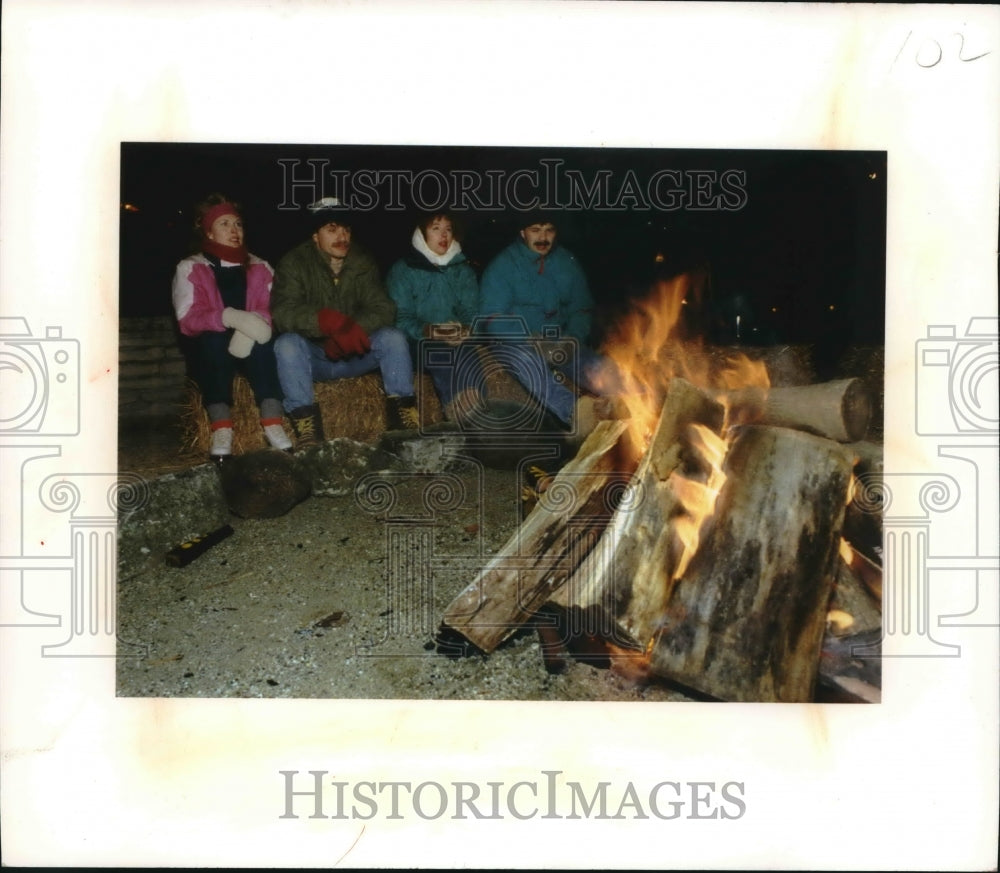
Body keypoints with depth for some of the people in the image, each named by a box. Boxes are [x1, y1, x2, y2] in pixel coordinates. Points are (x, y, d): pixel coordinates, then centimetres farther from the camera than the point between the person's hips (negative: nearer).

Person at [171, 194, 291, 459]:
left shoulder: (260, 268, 13)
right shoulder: (190, 268, 5)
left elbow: (270, 310, -2)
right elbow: (188, 319, -9)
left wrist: (249, 329, -27)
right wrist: (230, 317, -30)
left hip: (250, 348, 1)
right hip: (211, 354, -1)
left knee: (262, 340, -31)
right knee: (213, 339, -34)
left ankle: (272, 424, -41)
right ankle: (221, 430, -45)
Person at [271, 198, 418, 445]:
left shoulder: (363, 263, 0)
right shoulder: (295, 263, -10)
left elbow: (383, 309, -13)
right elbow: (283, 312, -26)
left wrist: (351, 329, -33)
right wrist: (330, 321, -43)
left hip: (354, 355, 3)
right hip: (313, 358, -2)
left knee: (393, 337, -21)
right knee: (287, 343, -31)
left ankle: (401, 411, -19)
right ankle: (306, 422, -35)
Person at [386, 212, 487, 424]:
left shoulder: (463, 270, 20)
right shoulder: (403, 269, 7)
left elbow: (471, 312, 11)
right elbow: (400, 317, -2)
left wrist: (465, 330, -15)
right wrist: (428, 331, -22)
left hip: (458, 340, 3)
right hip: (418, 341, -3)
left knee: (469, 359, -34)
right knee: (443, 356, -36)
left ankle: (472, 420, -34)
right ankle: (466, 425, -35)